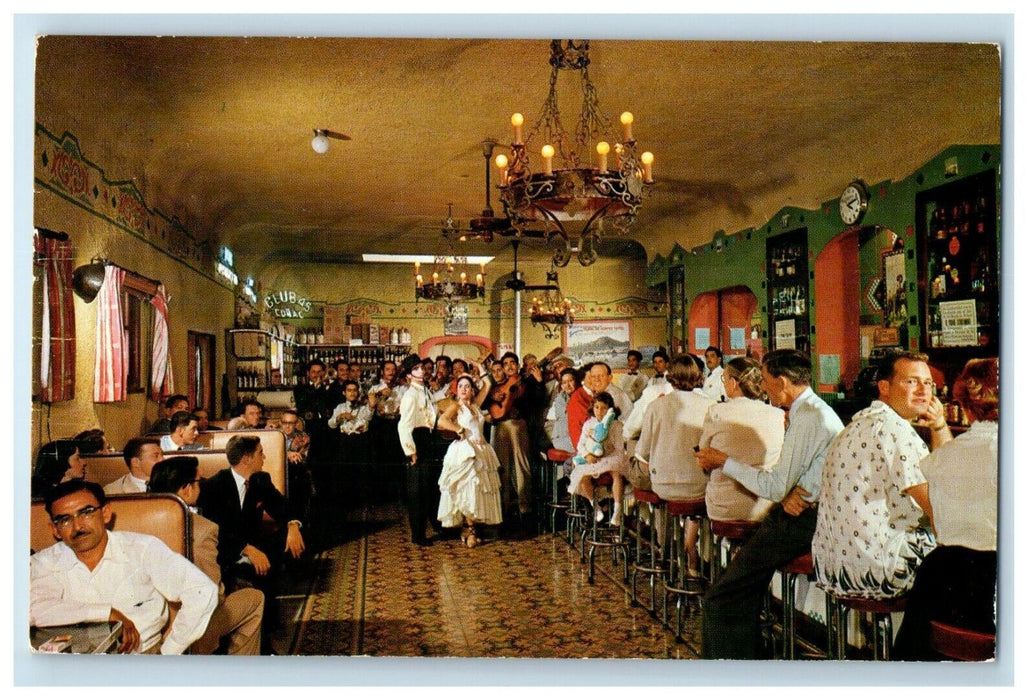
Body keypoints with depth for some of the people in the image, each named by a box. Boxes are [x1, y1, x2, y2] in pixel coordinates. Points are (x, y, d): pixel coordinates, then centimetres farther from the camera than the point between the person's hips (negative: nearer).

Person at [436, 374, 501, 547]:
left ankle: (470, 528, 10)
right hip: (464, 451, -7)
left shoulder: (474, 405, 17)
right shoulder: (456, 406, -1)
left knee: (481, 488, 5)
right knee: (468, 487, -10)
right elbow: (441, 421, -19)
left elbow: (487, 386, 24)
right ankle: (469, 529, -5)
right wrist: (462, 432, -15)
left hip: (480, 451, 7)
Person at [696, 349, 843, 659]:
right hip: (802, 512, 10)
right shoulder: (813, 411, 16)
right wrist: (794, 492, -6)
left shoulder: (808, 418, -18)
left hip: (803, 522, -10)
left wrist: (725, 461, -7)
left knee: (721, 599, -10)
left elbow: (776, 487, -18)